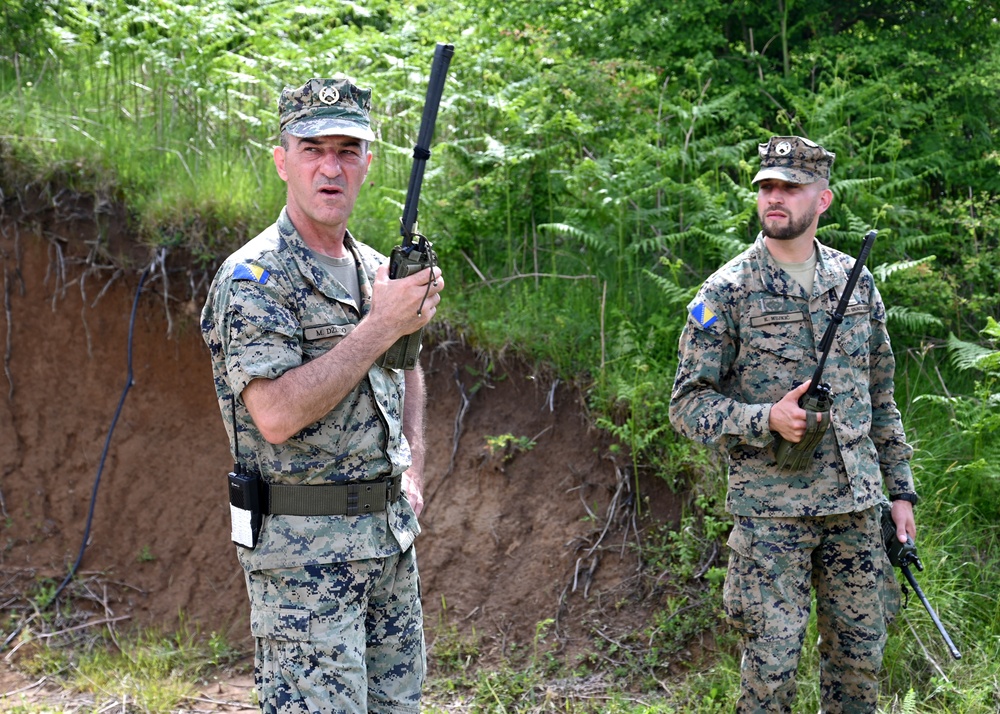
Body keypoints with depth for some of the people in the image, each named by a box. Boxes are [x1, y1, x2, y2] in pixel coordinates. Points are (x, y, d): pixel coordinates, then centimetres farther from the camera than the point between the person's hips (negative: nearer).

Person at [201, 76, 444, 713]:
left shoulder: (375, 268, 12)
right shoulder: (254, 278, -12)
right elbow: (278, 416, -24)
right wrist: (381, 326, -22)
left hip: (391, 534, 8)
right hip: (306, 547, -8)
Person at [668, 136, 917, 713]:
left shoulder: (856, 283, 9)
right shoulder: (727, 292, -5)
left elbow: (881, 399, 17)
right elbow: (688, 406, -6)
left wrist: (901, 488, 13)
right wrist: (767, 419, -21)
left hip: (855, 502, 4)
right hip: (770, 508, -4)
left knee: (861, 655, 9)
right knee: (772, 660, -4)